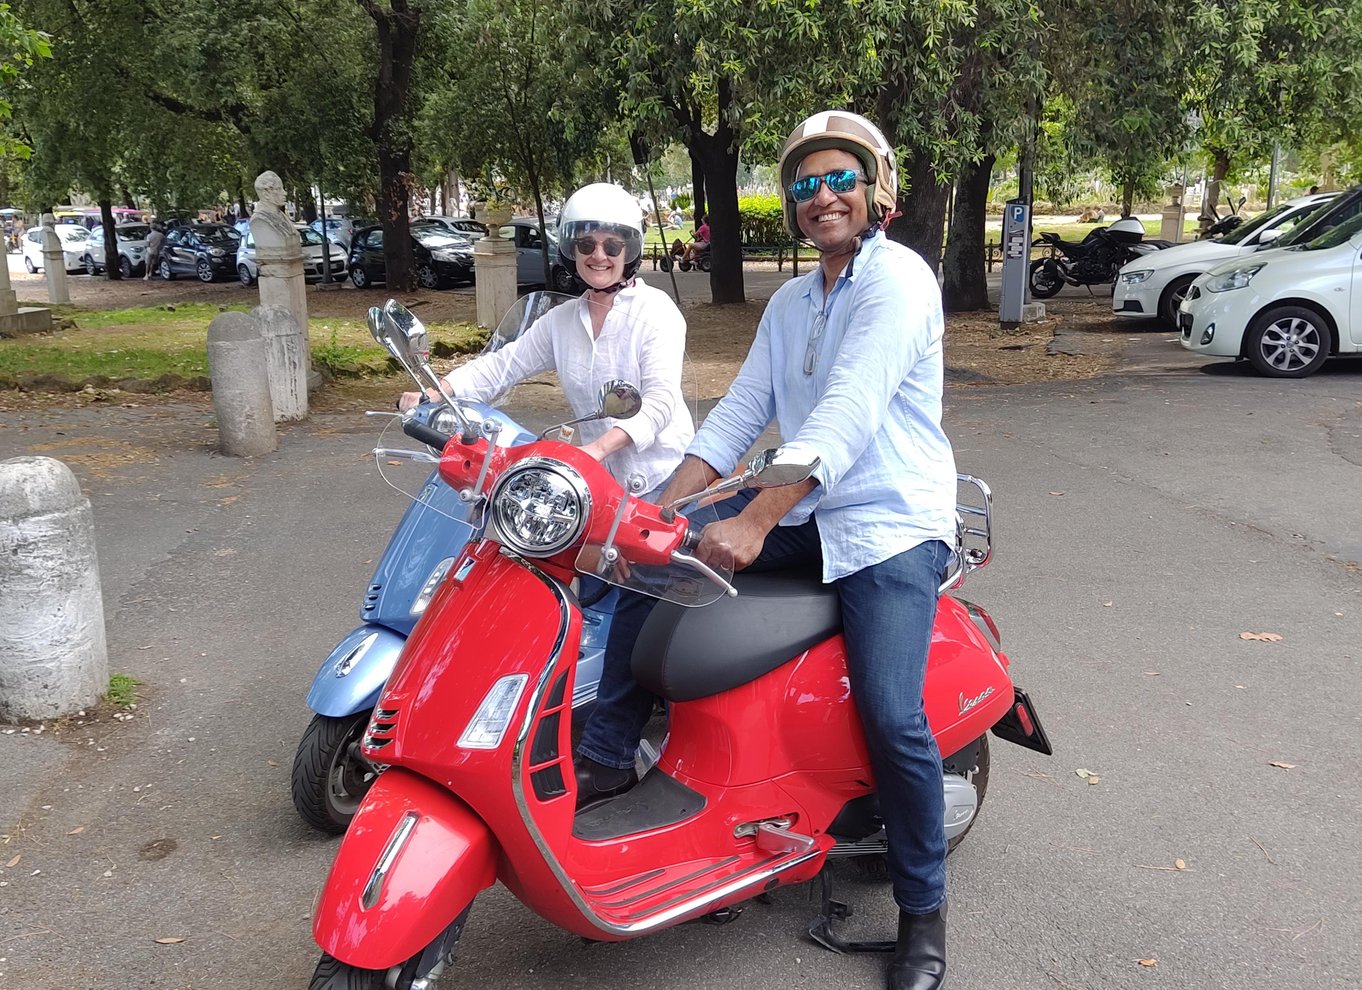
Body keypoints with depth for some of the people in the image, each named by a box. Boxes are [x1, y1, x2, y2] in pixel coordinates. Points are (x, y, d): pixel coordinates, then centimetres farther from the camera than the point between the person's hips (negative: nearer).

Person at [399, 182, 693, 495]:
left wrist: (598, 448, -31)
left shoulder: (656, 309, -7)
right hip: (601, 479, 5)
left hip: (664, 478, -5)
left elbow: (661, 399, -18)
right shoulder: (561, 320, 12)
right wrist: (435, 394, -6)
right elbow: (502, 364, 10)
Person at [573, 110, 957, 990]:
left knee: (891, 716, -19)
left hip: (891, 523, -7)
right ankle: (606, 756, 2)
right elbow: (739, 413, 8)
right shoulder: (790, 302, 16)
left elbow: (848, 413, -26)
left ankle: (925, 909, 6)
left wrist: (755, 521, -35)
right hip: (800, 514, 7)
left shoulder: (899, 279, -12)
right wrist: (667, 508, -6)